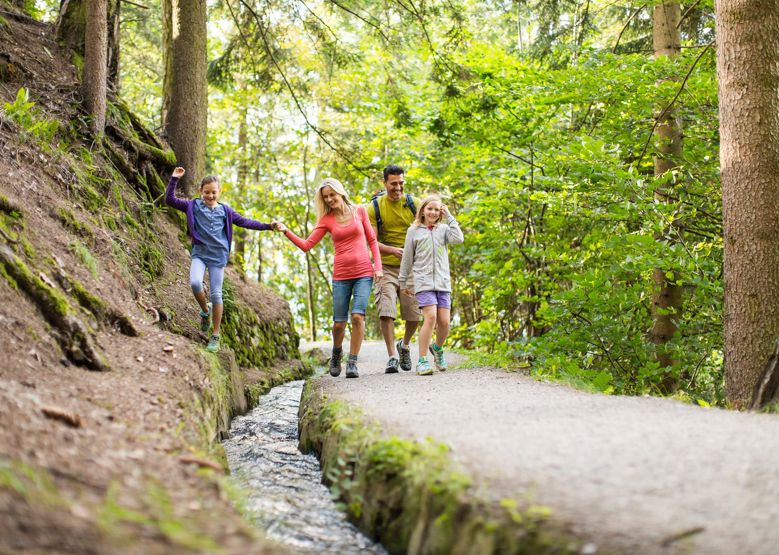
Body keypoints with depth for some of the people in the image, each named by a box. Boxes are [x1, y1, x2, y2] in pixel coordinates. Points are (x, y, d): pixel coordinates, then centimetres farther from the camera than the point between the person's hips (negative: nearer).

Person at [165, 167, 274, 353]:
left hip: (218, 256, 0)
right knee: (195, 283, -25)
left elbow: (244, 222, 11)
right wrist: (174, 179, -10)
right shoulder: (193, 206, 5)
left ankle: (216, 335, 8)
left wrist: (267, 226, 5)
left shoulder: (225, 210, 8)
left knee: (216, 294, -1)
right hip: (199, 253, 0)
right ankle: (205, 310, 7)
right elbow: (170, 200, 1)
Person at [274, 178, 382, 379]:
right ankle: (336, 353, 30)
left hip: (363, 273, -1)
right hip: (341, 276, 1)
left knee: (357, 316, -18)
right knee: (339, 323, -1)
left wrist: (378, 266, 0)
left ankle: (352, 362, -7)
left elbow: (372, 240, 9)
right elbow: (306, 245, -1)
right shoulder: (327, 220, 6)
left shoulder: (359, 211, 5)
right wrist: (286, 231, -13)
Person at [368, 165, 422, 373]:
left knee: (414, 313, 2)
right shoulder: (374, 207, 0)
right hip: (386, 267, -2)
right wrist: (393, 250, -22)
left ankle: (404, 345, 29)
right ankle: (392, 356, -7)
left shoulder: (414, 204, 5)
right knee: (386, 311, -14)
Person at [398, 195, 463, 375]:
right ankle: (422, 360, -12)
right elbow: (407, 259, 11)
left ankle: (437, 348, 29)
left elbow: (458, 239, -10)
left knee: (444, 321, -3)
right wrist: (403, 282, 12)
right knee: (430, 317, -19)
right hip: (423, 282, -3)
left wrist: (449, 217, -2)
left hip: (443, 282, 3)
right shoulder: (414, 231, 8)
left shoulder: (443, 229, 12)